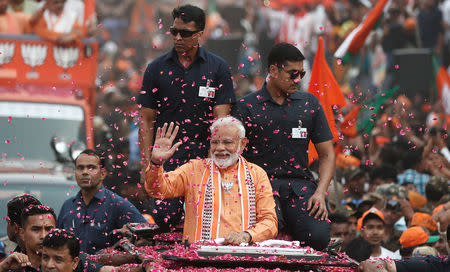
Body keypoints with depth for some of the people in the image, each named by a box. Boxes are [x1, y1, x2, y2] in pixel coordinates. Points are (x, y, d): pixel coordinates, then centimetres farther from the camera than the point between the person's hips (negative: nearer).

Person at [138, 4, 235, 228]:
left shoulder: (218, 68, 4)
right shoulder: (156, 69, 8)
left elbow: (220, 119, 0)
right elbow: (146, 120, 8)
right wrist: (146, 165, -1)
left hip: (204, 157, -1)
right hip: (166, 157, 1)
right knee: (165, 218, -14)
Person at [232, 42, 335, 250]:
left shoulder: (310, 104, 13)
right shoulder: (247, 107, 4)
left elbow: (327, 154, 14)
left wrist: (320, 193, -3)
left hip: (300, 183, 3)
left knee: (318, 237, -25)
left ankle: (290, 226, 7)